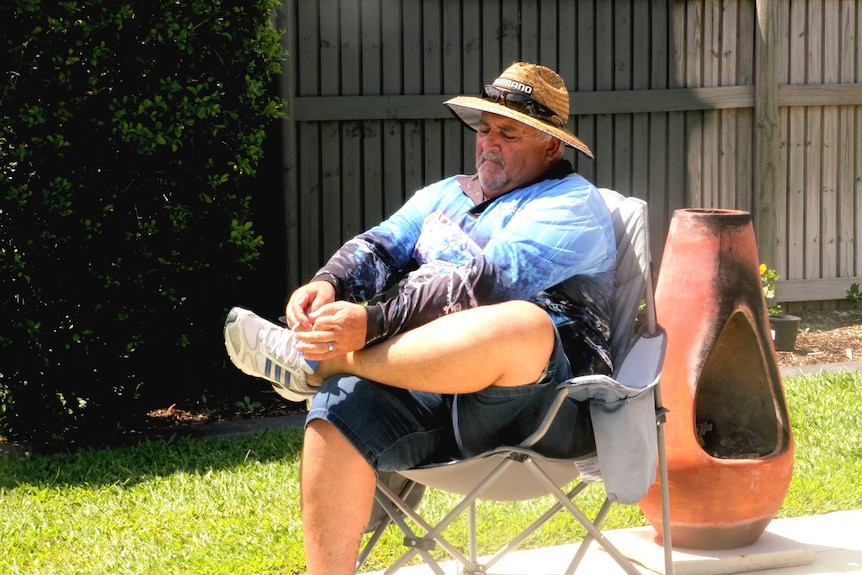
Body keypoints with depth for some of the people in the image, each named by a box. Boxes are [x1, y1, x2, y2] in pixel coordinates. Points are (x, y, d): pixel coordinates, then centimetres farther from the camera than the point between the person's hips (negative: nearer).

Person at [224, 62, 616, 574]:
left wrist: (373, 323, -23)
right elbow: (381, 247, 14)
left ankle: (313, 362, -25)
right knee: (340, 406, -22)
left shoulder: (571, 204, 1)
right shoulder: (447, 194, 27)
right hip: (437, 395, 6)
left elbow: (488, 286, -15)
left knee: (521, 326, -37)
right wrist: (328, 285, -10)